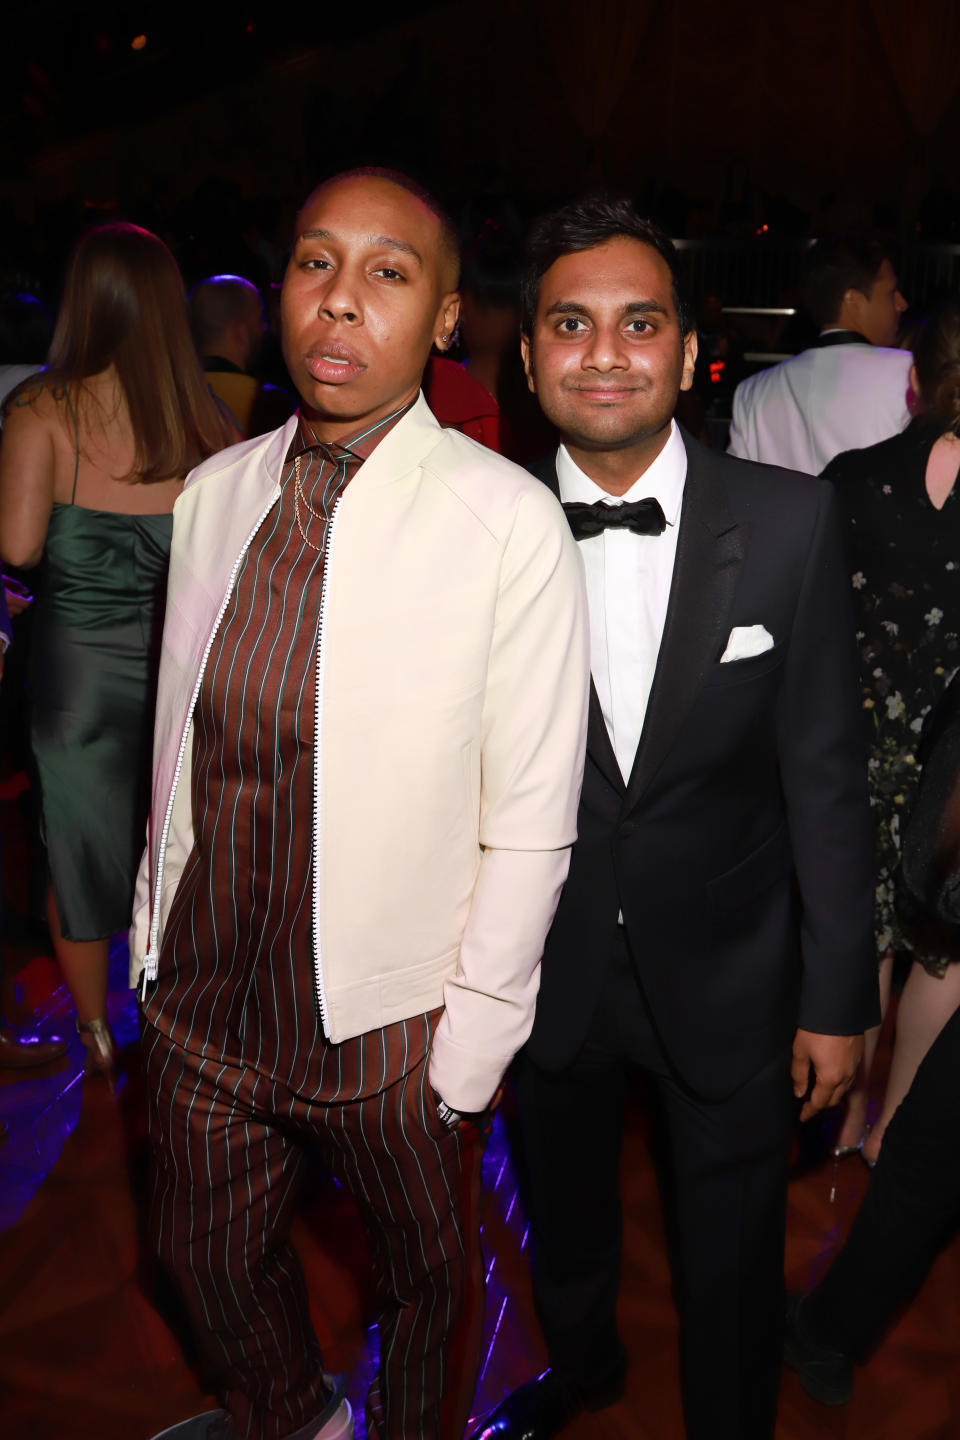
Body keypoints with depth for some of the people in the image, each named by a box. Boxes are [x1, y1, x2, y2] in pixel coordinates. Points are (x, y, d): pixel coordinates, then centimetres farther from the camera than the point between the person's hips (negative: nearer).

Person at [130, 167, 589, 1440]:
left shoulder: (512, 524, -16)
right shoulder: (213, 494, 0)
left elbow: (532, 821, -13)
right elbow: (177, 739, 6)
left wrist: (472, 1040, -10)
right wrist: (156, 929, 9)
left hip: (392, 1026, -4)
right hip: (199, 1002, 5)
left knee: (429, 1276, 21)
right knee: (210, 1255, 26)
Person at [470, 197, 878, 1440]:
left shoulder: (788, 522, -12)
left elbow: (824, 773, -8)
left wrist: (836, 996, -5)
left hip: (727, 978, -1)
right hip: (545, 974, 2)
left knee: (731, 1278, 20)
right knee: (562, 1225, 29)